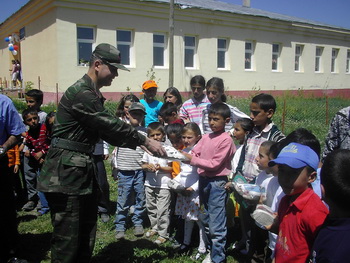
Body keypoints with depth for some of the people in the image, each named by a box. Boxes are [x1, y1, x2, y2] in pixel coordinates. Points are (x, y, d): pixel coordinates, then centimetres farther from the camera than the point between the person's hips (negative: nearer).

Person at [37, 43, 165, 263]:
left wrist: (138, 144, 9)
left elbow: (107, 131, 18)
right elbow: (111, 125, -19)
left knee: (87, 233, 17)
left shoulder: (93, 94, 15)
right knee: (68, 236, -1)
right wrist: (145, 141, -11)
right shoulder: (81, 93, -18)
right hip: (67, 172, -10)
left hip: (83, 168, 10)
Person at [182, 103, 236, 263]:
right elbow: (194, 153, 5)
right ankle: (212, 250, 37)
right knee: (205, 220, 20)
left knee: (216, 226, -2)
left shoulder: (226, 140, -14)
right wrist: (183, 155, -14)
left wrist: (192, 159, -18)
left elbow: (214, 164, -17)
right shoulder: (206, 137, 8)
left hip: (217, 183, -8)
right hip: (203, 180, 8)